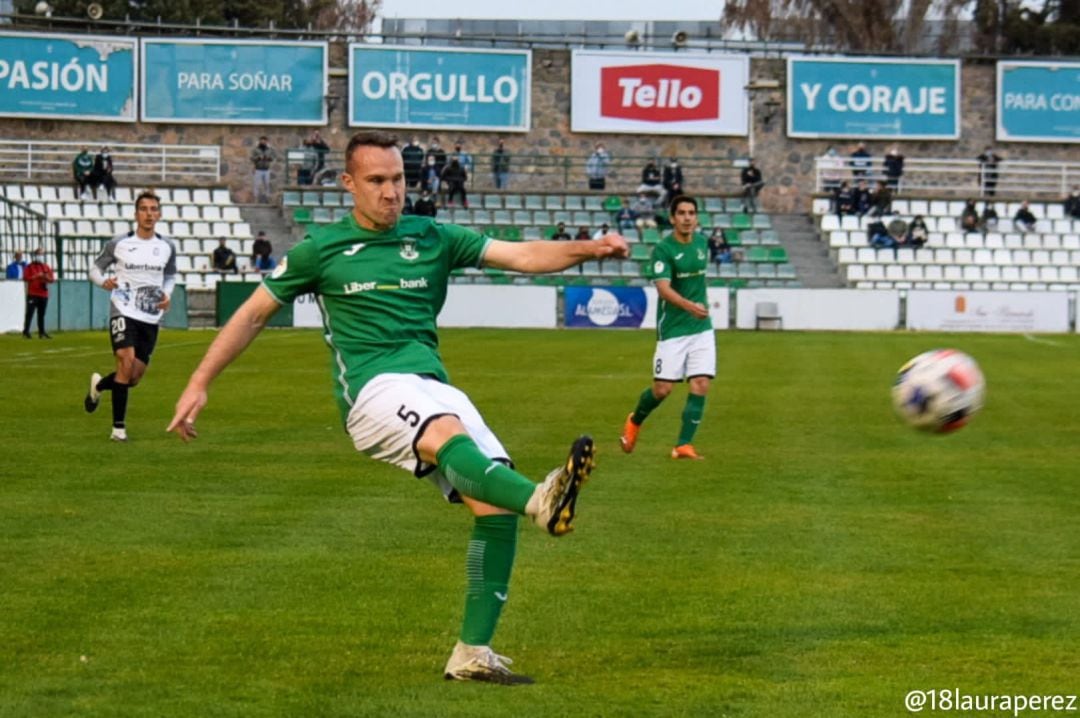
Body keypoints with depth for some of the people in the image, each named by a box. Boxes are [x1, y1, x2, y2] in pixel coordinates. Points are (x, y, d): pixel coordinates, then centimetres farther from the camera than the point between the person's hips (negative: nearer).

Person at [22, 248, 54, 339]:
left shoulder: (47, 267, 13)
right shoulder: (30, 267, 1)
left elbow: (52, 279, 10)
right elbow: (25, 278, -10)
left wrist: (46, 278, -11)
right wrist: (36, 276, -18)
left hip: (43, 294, 5)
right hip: (32, 294, -5)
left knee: (41, 314, 8)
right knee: (30, 313, -10)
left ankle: (41, 332, 12)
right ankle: (26, 331, -10)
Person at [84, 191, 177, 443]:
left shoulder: (167, 247, 6)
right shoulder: (119, 244, -4)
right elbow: (96, 268, 6)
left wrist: (167, 294, 1)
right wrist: (103, 282, -16)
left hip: (151, 318, 4)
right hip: (123, 313, -4)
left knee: (135, 378, 4)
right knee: (126, 362, -23)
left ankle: (99, 385, 38)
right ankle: (119, 427, -14)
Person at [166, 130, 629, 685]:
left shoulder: (432, 239, 16)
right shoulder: (322, 249, 11)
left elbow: (523, 256, 8)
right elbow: (254, 312, 18)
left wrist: (590, 249, -9)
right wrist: (199, 383, 13)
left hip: (433, 388, 5)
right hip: (373, 388, -5)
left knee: (494, 502, -16)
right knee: (448, 433, -37)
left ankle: (473, 653, -9)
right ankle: (542, 501, -66)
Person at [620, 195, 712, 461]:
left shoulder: (702, 242, 6)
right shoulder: (662, 250, -14)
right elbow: (663, 288, -27)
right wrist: (690, 306, -42)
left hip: (701, 328, 5)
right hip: (672, 329, -5)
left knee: (701, 385, -7)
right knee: (662, 389, -2)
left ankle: (684, 445, -1)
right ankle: (635, 422, 28)